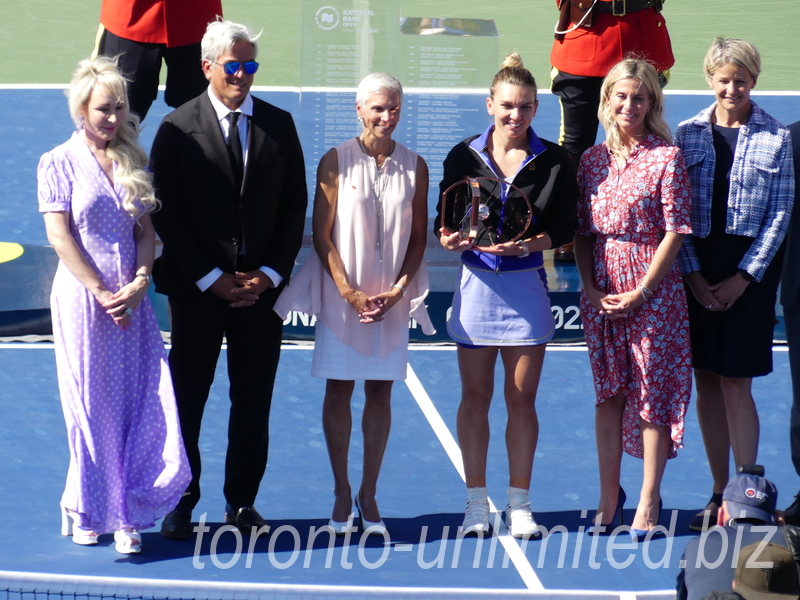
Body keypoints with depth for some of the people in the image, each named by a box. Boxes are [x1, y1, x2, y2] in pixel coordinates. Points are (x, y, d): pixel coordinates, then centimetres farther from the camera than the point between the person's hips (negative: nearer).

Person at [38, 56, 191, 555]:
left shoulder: (132, 163, 11)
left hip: (132, 302, 4)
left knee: (144, 406, -3)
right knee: (90, 407, 0)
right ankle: (87, 513, 13)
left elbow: (146, 232, 10)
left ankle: (127, 514, 4)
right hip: (82, 299, -4)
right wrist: (102, 293, -11)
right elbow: (60, 236, -6)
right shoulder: (59, 164, -1)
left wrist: (139, 284, -7)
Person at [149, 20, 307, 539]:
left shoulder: (279, 125, 6)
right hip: (196, 288, -2)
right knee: (186, 400, 3)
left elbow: (294, 208, 7)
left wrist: (269, 275, -4)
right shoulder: (178, 129, -3)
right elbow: (167, 214, -4)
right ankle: (181, 504, 13)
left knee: (254, 402, 6)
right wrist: (210, 279, -9)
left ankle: (242, 502, 16)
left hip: (261, 288, 2)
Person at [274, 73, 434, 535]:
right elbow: (322, 236, -4)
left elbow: (418, 238, 7)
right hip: (341, 296, -2)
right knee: (339, 392, 3)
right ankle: (342, 494, 13)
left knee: (381, 393, 6)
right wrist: (350, 292, -11)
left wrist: (398, 289, -6)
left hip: (392, 300, 2)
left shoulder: (415, 167, 3)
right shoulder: (336, 162, -4)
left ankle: (369, 495, 15)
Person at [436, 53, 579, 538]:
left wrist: (528, 244, -19)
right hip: (477, 283, 0)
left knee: (522, 399, 4)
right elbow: (445, 222, 3)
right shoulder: (465, 157, 1)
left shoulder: (553, 161, 0)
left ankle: (519, 503, 14)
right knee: (475, 398, 5)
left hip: (527, 286, 0)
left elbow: (564, 226, -1)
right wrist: (454, 238, -19)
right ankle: (477, 501, 14)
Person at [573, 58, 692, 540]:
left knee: (652, 392, 1)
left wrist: (640, 292, -13)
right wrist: (590, 287, -3)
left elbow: (675, 232, -9)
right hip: (602, 293, 4)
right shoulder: (593, 160, 7)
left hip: (652, 290, -4)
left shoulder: (666, 157, -6)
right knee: (609, 393, 10)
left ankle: (649, 501, 10)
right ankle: (609, 497, 19)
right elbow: (581, 232, 10)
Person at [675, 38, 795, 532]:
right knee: (706, 381, 6)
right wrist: (694, 276, -6)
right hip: (698, 270, 3)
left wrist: (743, 278, -9)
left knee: (735, 382, -6)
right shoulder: (688, 134, 4)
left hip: (751, 268, -3)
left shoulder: (775, 138, -3)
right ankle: (720, 492, 16)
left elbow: (780, 214, -3)